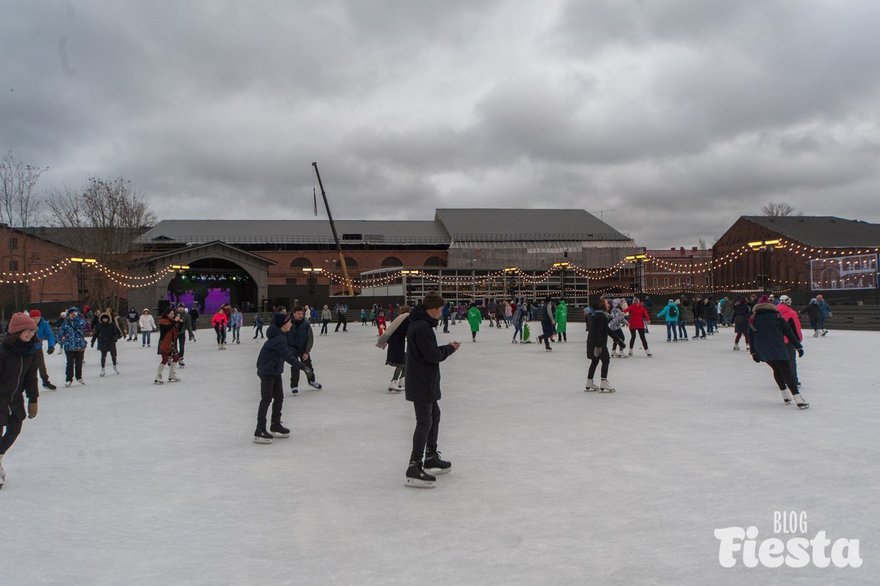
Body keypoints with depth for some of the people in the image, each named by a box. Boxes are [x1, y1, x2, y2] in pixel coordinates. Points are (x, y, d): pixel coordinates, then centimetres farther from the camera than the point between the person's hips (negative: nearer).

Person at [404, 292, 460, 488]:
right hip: (421, 383, -11)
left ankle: (431, 457, 37)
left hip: (424, 381, 11)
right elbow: (433, 355, -24)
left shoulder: (420, 324, 11)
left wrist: (446, 348, 4)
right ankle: (414, 468, -2)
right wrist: (450, 349, -7)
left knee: (434, 415, 23)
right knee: (425, 422, -6)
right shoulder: (422, 327, -22)